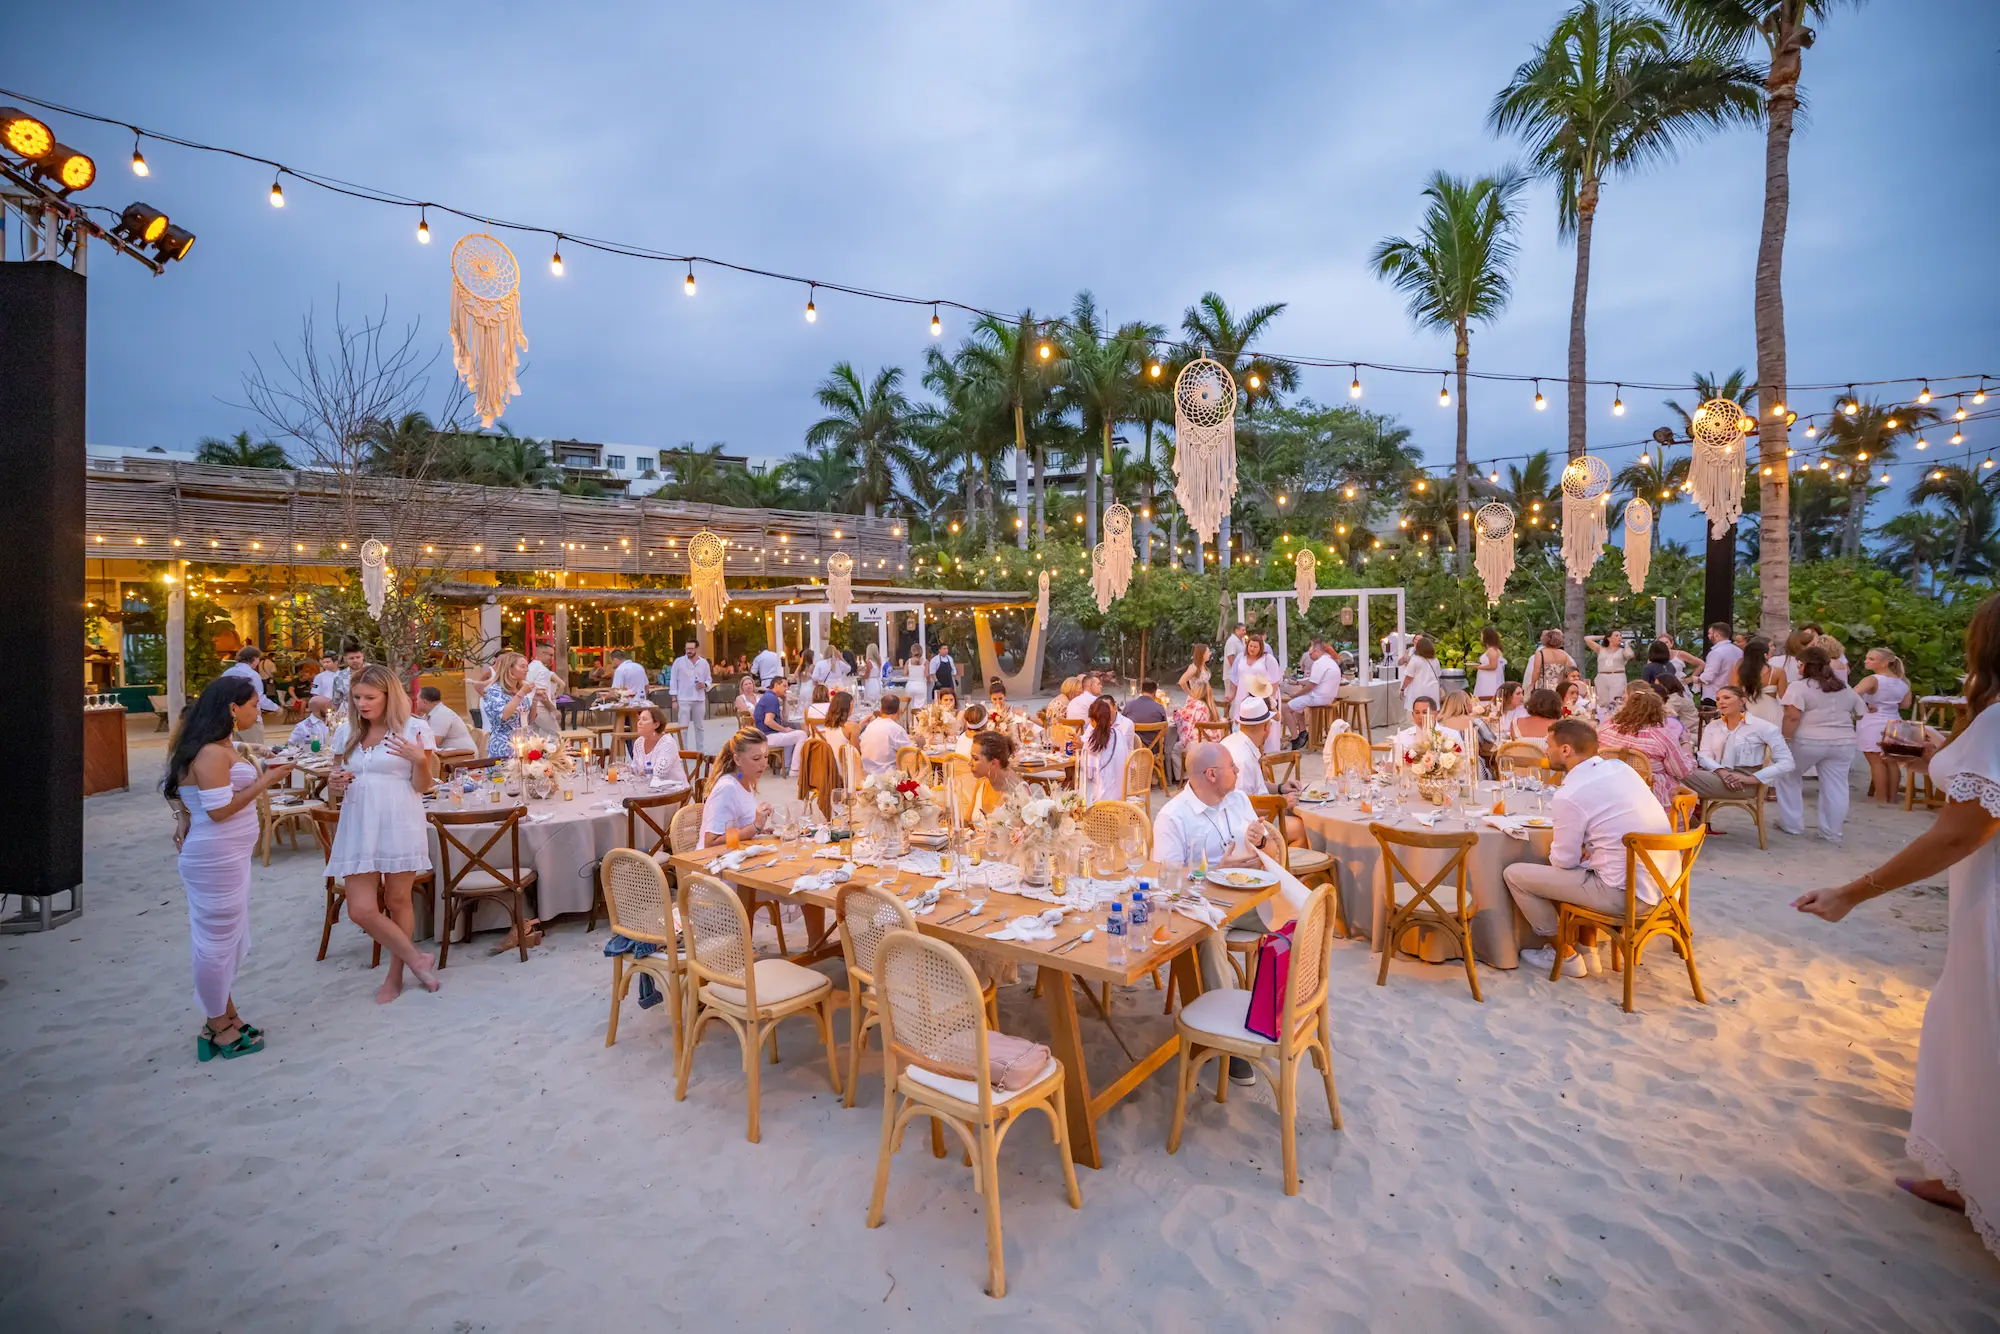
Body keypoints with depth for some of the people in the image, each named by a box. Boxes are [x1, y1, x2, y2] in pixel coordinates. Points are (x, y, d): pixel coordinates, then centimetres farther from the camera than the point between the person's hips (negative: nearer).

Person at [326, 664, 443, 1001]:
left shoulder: (415, 729, -2)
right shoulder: (346, 734, 12)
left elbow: (423, 786, -2)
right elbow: (337, 790, 21)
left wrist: (420, 759, -21)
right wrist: (333, 786, -2)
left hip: (400, 827, -4)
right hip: (358, 828, 4)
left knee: (398, 900, 6)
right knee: (360, 910, -3)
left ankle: (395, 976, 24)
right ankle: (416, 960, 15)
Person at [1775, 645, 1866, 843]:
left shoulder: (1800, 686, -7)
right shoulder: (1846, 689, 16)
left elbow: (1792, 717, -16)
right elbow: (1862, 714, 21)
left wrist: (1784, 740, -13)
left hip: (1808, 741, -5)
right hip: (1844, 743, 6)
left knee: (1788, 776, 13)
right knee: (1835, 787, 7)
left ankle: (1792, 824, 14)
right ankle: (1832, 834, 12)